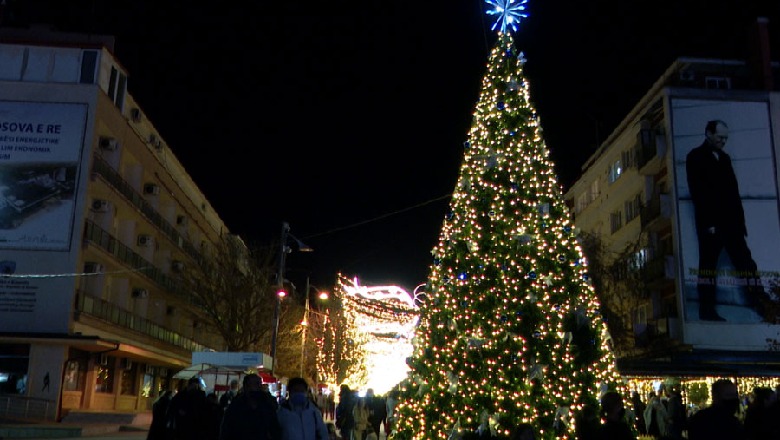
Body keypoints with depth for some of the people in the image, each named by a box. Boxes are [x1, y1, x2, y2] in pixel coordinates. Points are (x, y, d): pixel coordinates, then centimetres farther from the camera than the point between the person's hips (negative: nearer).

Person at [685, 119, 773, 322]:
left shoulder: (724, 158, 19)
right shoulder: (695, 157, -1)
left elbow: (733, 192, 17)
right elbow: (697, 192, -10)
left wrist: (740, 220, 9)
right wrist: (708, 222, -16)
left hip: (730, 221, 6)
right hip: (710, 222, -6)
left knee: (745, 261, 3)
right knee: (708, 263, -3)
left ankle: (762, 305, 3)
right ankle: (707, 309, 2)